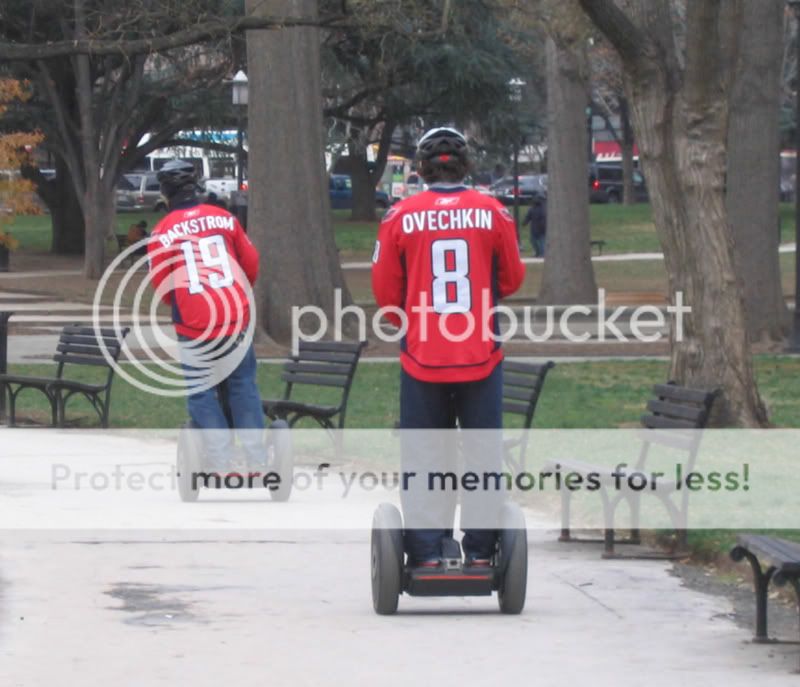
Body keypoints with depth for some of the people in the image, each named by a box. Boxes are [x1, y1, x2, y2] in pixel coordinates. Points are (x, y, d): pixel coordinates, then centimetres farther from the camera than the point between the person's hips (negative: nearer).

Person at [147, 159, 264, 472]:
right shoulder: (224, 218, 3)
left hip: (195, 327, -3)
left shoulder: (162, 232, -5)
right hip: (236, 318, 3)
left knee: (201, 393, 7)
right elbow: (251, 263, 10)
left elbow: (160, 284, 0)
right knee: (243, 385, 14)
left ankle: (222, 462, 1)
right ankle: (255, 458, 13)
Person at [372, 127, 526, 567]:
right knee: (483, 450, 9)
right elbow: (512, 279, 9)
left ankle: (426, 550, 5)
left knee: (422, 453, 6)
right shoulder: (493, 213, -2)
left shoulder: (401, 217, -4)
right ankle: (480, 550, 10)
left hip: (422, 357, -1)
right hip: (481, 356, 1)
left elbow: (384, 289, 2)